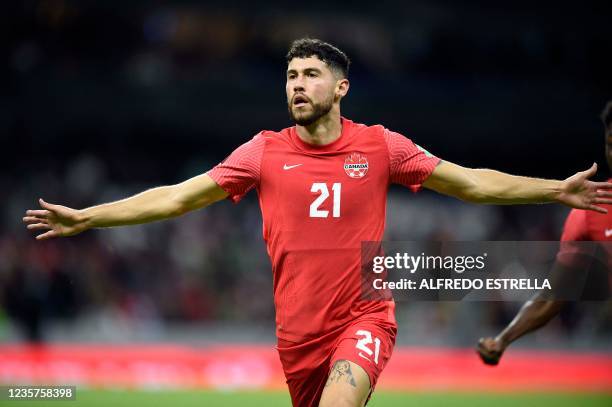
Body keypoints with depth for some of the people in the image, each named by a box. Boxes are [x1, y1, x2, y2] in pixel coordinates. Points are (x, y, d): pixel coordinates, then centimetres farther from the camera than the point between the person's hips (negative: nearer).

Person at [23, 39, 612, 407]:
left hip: (362, 320, -2)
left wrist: (557, 190, -1)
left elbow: (471, 183, 5)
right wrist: (85, 217, -1)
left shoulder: (379, 146, 0)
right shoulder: (265, 151, 2)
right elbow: (177, 197, 4)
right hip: (298, 332, 3)